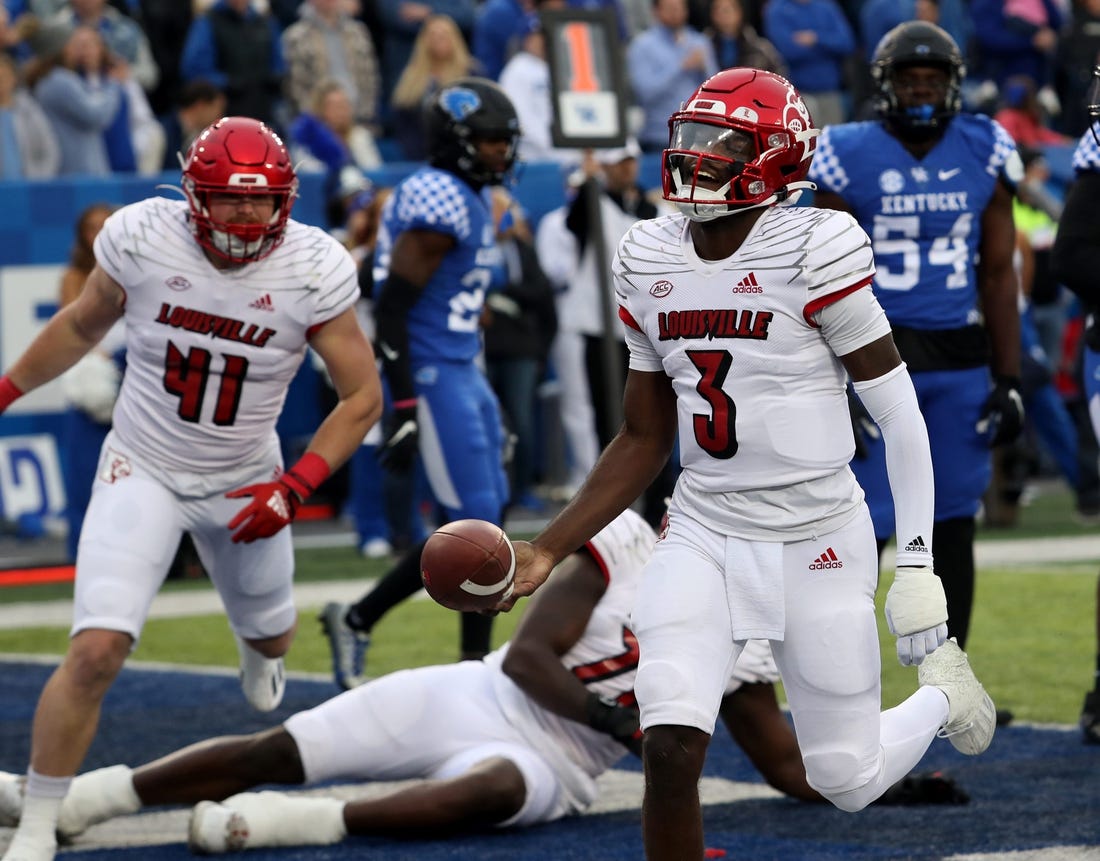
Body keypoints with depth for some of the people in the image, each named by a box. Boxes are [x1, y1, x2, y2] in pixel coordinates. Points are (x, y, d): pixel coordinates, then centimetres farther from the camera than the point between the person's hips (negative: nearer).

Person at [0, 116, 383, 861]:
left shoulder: (314, 270, -19)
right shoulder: (142, 239, -18)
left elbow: (363, 396, -10)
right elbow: (83, 325, 3)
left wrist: (295, 488, -20)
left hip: (244, 482, 2)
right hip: (143, 470, -2)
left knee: (270, 637, 26)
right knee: (97, 652, -20)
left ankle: (257, 649, 68)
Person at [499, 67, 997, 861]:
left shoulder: (813, 253, -14)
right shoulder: (650, 263, 3)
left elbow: (900, 415, -9)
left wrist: (917, 563, -13)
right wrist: (549, 550, 5)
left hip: (818, 544, -4)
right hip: (705, 536, 4)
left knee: (847, 780, 7)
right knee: (671, 749, -18)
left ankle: (941, 690, 40)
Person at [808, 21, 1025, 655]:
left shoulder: (984, 157, 5)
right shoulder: (852, 158, -4)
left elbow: (999, 277, 9)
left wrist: (1010, 380, 5)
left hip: (960, 364, 3)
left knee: (953, 526, 7)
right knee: (865, 529, -7)